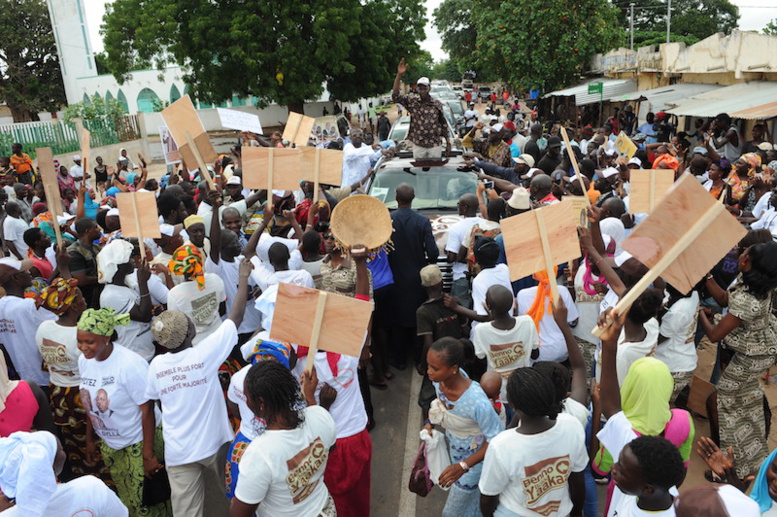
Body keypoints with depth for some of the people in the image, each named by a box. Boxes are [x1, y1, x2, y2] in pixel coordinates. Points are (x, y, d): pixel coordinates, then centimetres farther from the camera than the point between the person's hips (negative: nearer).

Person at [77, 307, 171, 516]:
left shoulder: (129, 364, -26)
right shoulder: (84, 361, -5)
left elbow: (147, 409, -22)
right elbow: (90, 403, 8)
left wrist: (148, 454, -19)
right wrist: (90, 439, 13)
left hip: (139, 443, -6)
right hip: (109, 445, 6)